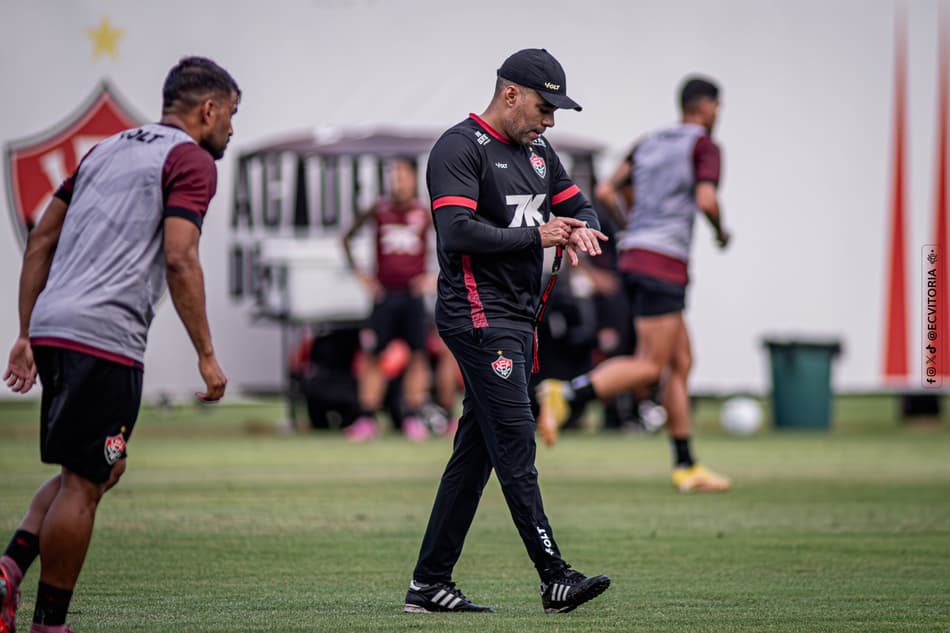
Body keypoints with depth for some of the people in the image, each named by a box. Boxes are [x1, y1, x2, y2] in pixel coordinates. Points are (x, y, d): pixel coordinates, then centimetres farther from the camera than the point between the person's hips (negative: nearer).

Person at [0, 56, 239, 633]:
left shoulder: (108, 149, 23)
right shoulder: (191, 160, -2)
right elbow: (179, 259, -14)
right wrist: (207, 355, -10)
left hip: (51, 327, 8)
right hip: (105, 337, -8)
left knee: (99, 471, 19)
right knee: (84, 483, -1)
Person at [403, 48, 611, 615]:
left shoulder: (537, 151, 18)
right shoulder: (460, 149, -10)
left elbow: (578, 204, 22)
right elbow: (458, 232, -22)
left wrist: (580, 230, -2)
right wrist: (536, 235, -16)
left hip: (519, 322, 9)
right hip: (479, 317, -9)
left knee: (475, 452, 8)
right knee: (516, 446, -11)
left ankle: (430, 584, 11)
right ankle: (554, 578, -14)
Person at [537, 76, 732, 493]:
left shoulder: (649, 143, 18)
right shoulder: (704, 145, -3)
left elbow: (606, 192, 15)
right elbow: (706, 200, -17)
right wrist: (721, 232, 2)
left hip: (634, 255, 9)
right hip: (663, 262, -9)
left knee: (681, 363, 10)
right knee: (650, 367, -10)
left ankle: (685, 466, 10)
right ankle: (565, 395, -25)